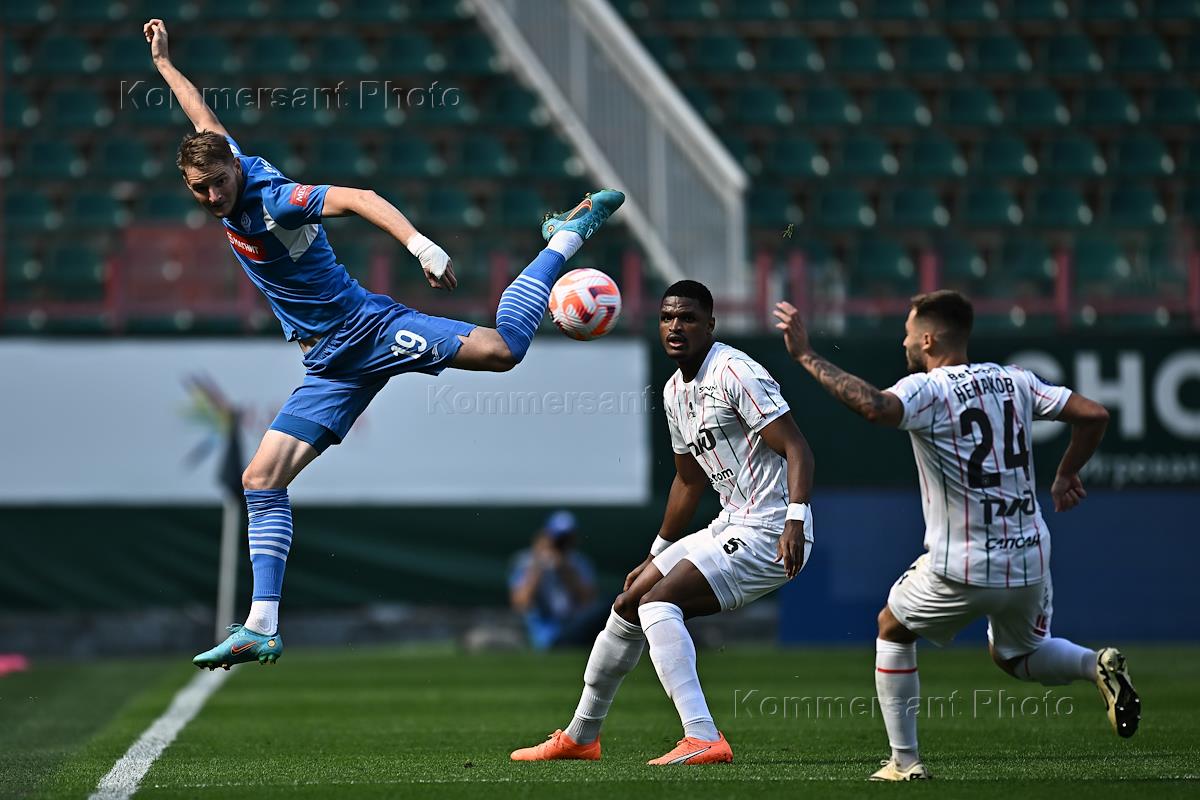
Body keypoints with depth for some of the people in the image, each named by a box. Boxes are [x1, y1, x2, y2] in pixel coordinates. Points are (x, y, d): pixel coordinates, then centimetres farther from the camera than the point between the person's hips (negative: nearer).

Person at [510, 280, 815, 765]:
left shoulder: (734, 372, -15)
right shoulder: (674, 391, 13)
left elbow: (797, 449, -20)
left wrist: (795, 521, -33)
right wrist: (655, 556, 30)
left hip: (768, 533, -9)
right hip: (732, 527, 9)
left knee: (658, 603, -24)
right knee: (627, 606, 14)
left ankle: (704, 739, -30)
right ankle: (580, 736, 31)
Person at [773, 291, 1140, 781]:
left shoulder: (927, 391, -12)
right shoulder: (1014, 382, 6)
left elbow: (874, 406, -34)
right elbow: (1094, 415, 6)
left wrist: (806, 356, -26)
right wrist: (1065, 476, 21)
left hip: (961, 571, -5)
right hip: (1029, 564, 5)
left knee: (893, 630, 21)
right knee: (1016, 656, 29)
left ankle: (905, 761, 16)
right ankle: (1096, 665, -1)